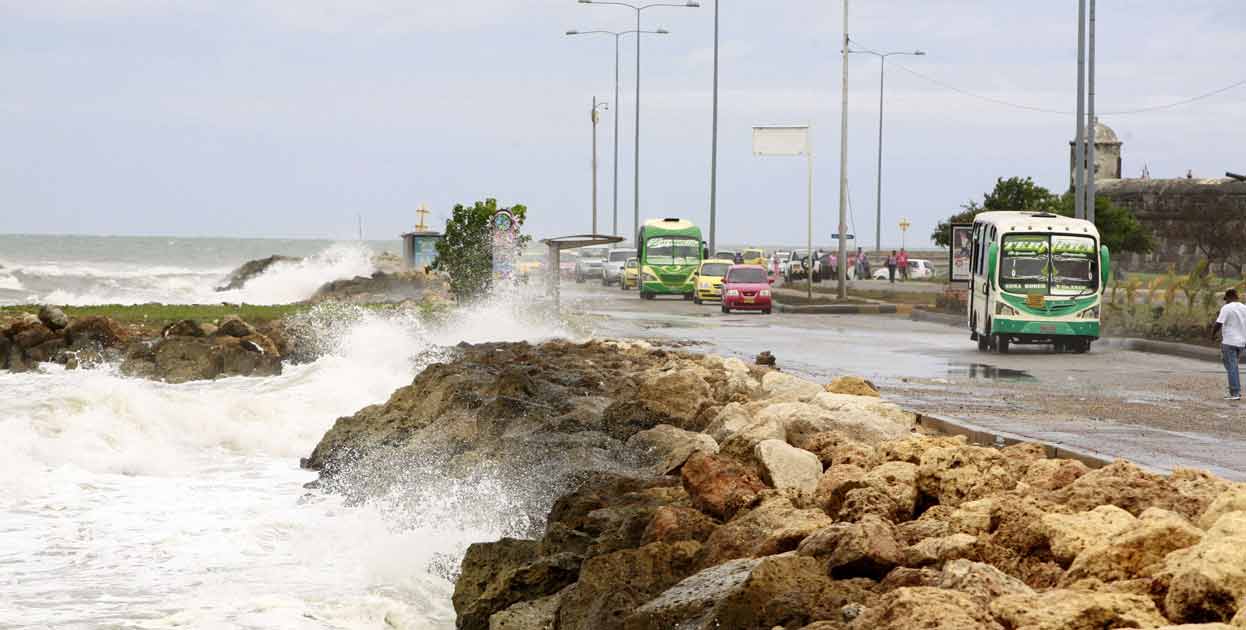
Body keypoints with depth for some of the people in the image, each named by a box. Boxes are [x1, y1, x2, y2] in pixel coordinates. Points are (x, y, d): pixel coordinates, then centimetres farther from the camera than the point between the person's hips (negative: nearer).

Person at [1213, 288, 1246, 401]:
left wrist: (1213, 335, 2)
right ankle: (1237, 390, 15)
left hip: (1229, 342, -6)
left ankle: (1235, 393, -6)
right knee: (1234, 366, 20)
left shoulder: (1226, 308, -11)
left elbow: (1218, 325, -15)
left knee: (1231, 368, -3)